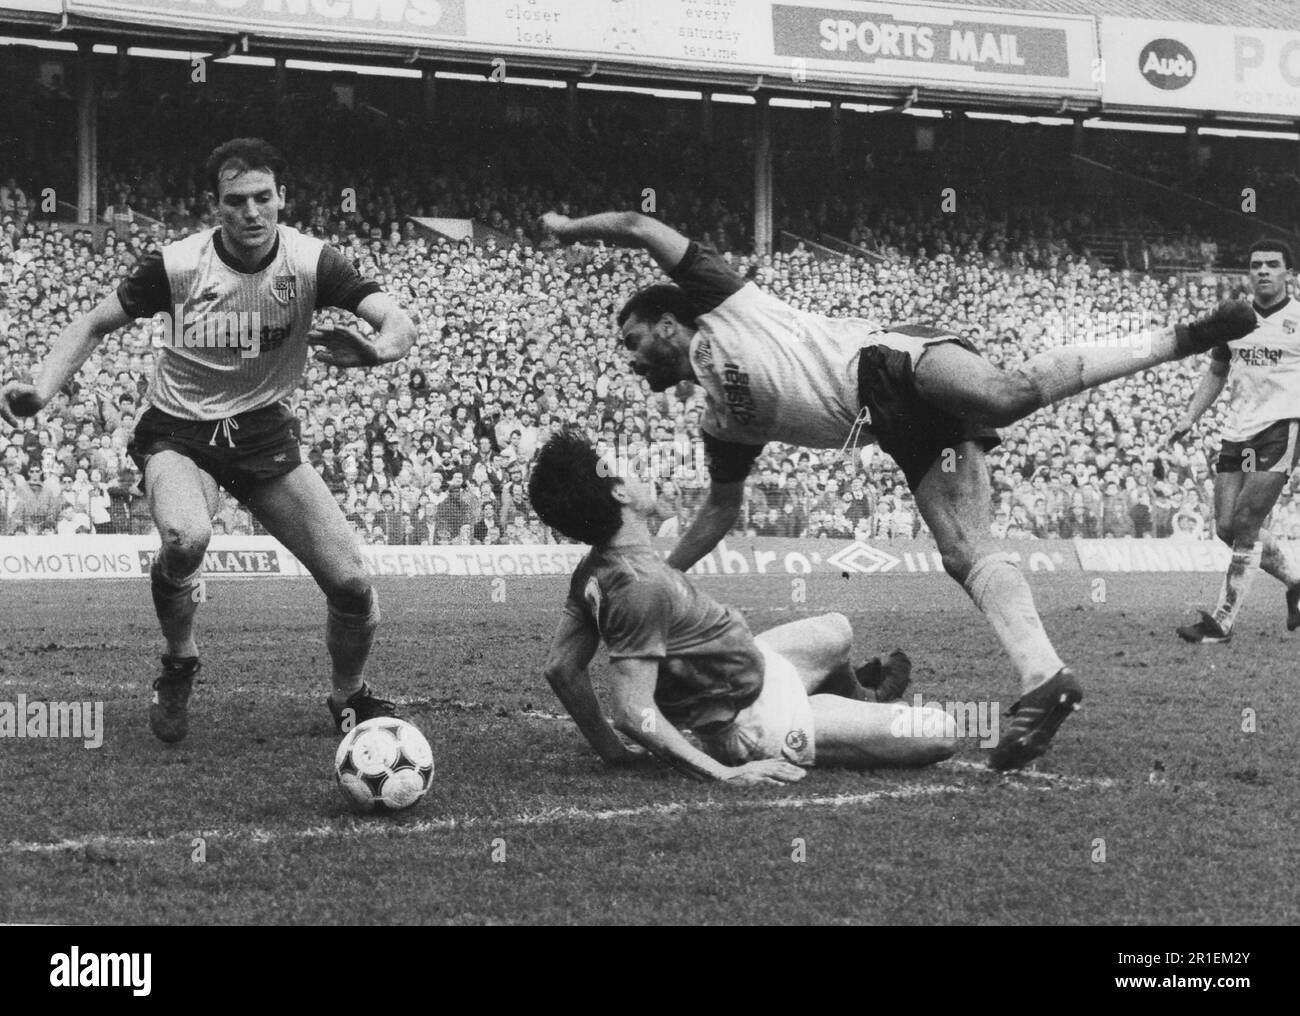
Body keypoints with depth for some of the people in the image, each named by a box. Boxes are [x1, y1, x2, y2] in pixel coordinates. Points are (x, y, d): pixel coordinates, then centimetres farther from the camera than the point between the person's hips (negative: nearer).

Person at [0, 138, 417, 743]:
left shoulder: (310, 262, -12)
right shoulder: (176, 265, -15)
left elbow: (398, 323, -18)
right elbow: (93, 326, -5)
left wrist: (375, 348, -42)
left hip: (266, 433, 2)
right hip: (179, 435, -2)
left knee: (351, 582, -7)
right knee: (185, 536, -36)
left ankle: (350, 699, 24)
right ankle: (178, 665, -6)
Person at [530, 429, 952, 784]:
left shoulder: (593, 571, -6)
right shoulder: (644, 587, -34)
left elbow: (561, 667, 0)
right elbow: (632, 710, -36)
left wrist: (610, 750, 7)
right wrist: (722, 773, -32)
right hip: (756, 724, -10)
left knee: (837, 631, 34)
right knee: (942, 734, -8)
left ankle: (862, 698, 65)